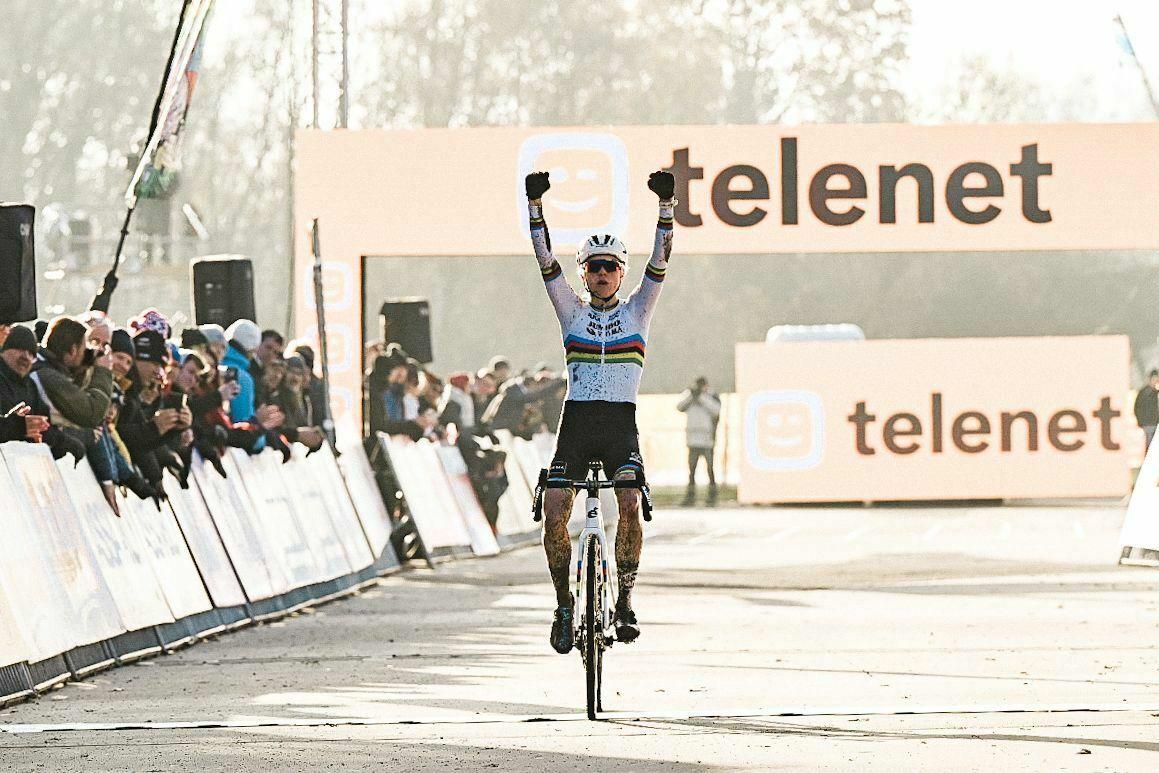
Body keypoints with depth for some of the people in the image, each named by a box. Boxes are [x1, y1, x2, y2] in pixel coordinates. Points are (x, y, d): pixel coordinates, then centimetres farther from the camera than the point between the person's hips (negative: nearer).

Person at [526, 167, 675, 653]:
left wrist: (666, 205, -15)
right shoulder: (572, 311, 10)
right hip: (576, 424, 1)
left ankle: (625, 600, -12)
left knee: (630, 506, -24)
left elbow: (659, 262, -3)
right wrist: (535, 205, -12)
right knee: (553, 516, -13)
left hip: (621, 425, -1)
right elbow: (546, 261, 0)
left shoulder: (637, 310, 9)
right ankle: (565, 604, 5)